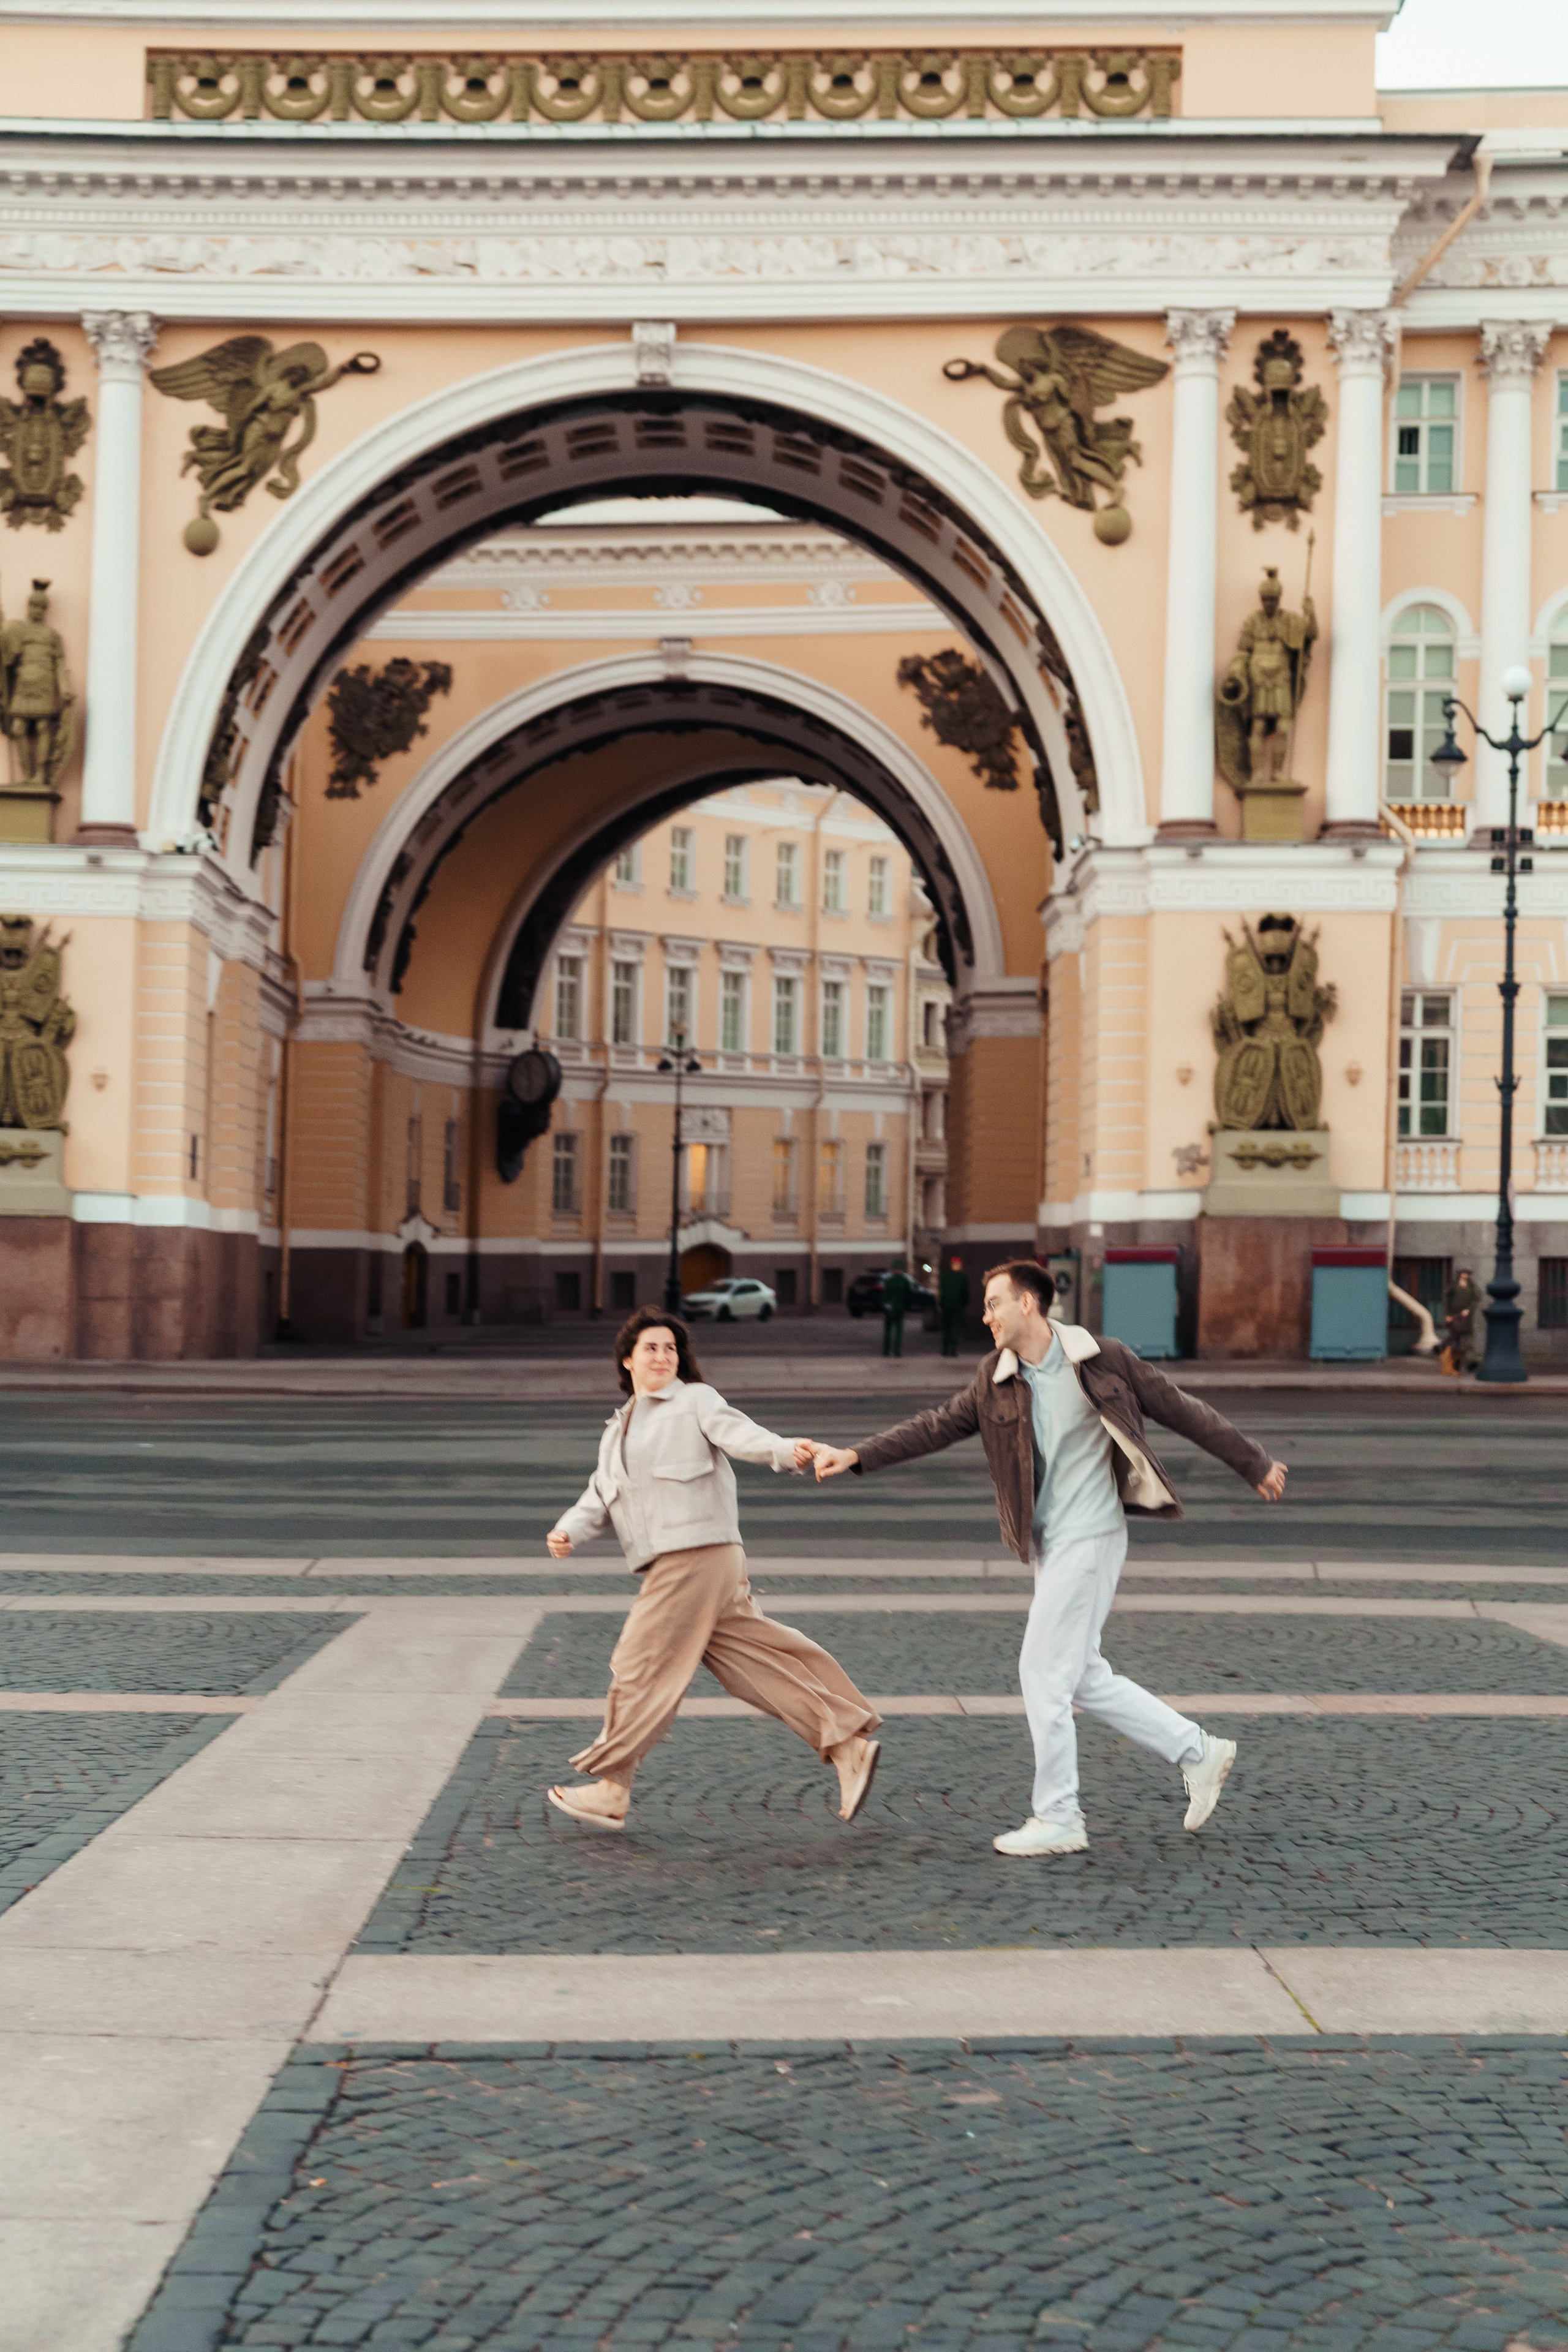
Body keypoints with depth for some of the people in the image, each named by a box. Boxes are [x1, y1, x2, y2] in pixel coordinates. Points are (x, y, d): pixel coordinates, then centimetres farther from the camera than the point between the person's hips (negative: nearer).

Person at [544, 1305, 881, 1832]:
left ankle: (610, 1791, 5)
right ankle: (847, 1744, 8)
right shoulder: (617, 1432, 25)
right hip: (667, 1567, 7)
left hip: (699, 1556, -7)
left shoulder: (694, 1400, 3)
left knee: (641, 1667, -4)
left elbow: (735, 1433, -14)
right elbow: (598, 1499, 20)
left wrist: (786, 1451, -35)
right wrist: (568, 1532, -1)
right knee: (758, 1663, 4)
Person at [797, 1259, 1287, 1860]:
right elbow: (936, 1426, 4)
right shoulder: (995, 1380, 5)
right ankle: (1198, 1752, 23)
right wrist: (854, 1456, -6)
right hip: (1047, 1546, 7)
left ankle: (1057, 1820, 5)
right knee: (1084, 1679, 10)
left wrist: (1255, 1466, 7)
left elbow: (1181, 1411, -1)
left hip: (1089, 1538, -7)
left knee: (1044, 1671, -6)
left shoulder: (1101, 1361, -9)